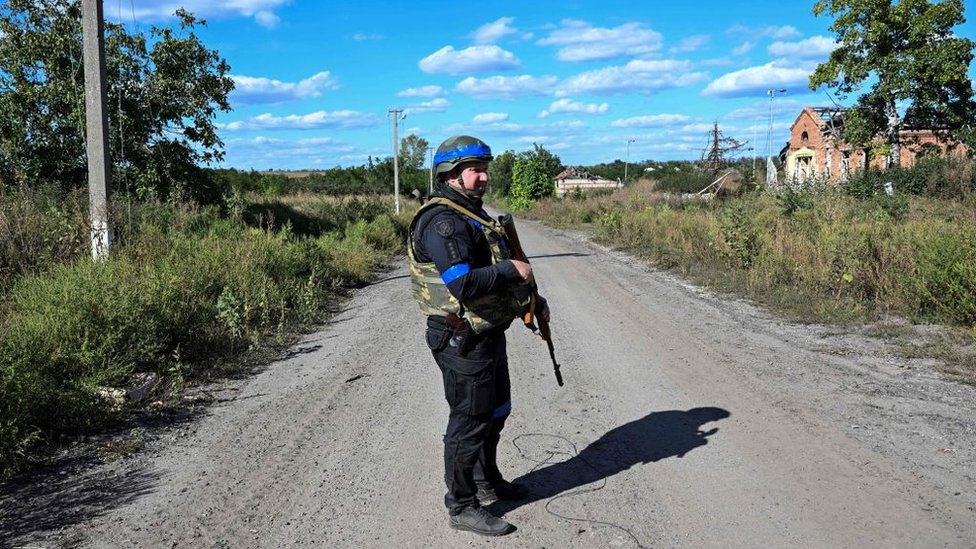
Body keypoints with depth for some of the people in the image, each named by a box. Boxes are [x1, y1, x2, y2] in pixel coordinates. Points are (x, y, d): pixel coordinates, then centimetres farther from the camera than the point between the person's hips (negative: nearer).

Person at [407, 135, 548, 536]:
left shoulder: (474, 215, 12)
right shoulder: (442, 222, -21)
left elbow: (493, 273, 22)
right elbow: (463, 284, -33)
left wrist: (531, 302, 11)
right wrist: (512, 271, -21)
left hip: (488, 334, 10)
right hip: (463, 341, -10)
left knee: (495, 412, 23)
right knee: (469, 422, 3)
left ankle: (487, 481, 43)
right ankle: (462, 507, 19)